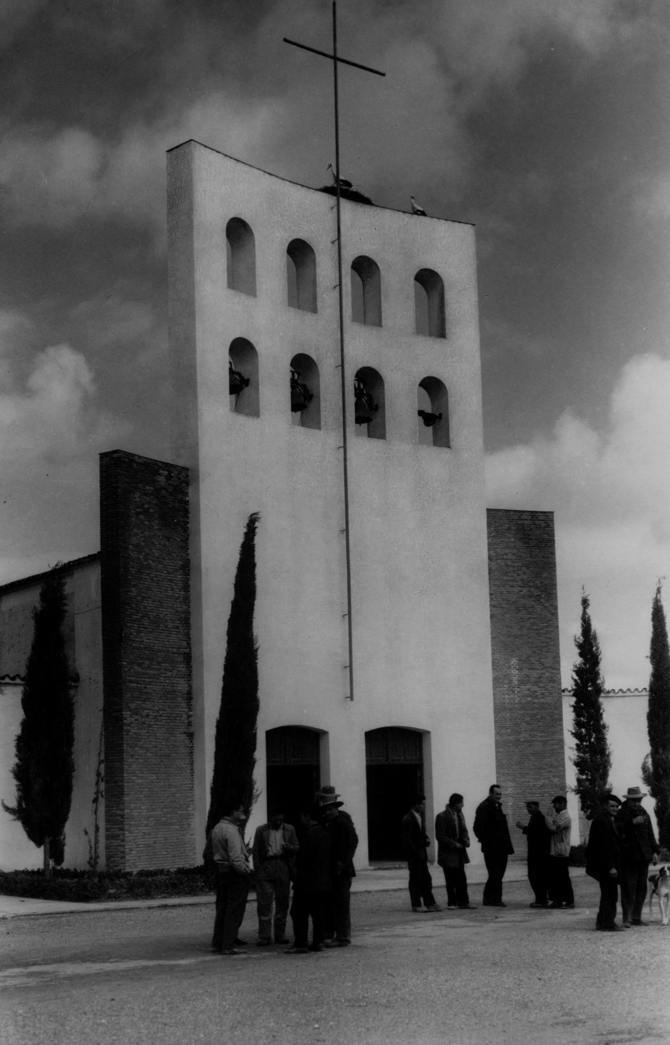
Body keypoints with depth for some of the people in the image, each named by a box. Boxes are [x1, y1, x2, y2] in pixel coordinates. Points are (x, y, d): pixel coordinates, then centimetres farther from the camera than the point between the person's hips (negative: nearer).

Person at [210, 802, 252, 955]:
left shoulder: (216, 828, 12)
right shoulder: (231, 830, -17)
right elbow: (235, 857, -22)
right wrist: (245, 869, -14)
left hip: (221, 871, 9)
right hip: (235, 873, -9)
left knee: (222, 908, 15)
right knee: (234, 910, -3)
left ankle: (217, 943, 20)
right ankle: (228, 946, -2)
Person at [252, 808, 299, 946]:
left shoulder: (289, 830, 12)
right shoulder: (261, 830, 7)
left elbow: (296, 848, 11)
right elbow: (255, 851, 6)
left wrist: (288, 847, -12)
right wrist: (257, 869, -4)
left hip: (283, 867, 2)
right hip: (266, 866, -2)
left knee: (282, 902, 6)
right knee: (264, 903, -6)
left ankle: (280, 934, 14)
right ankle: (264, 936, -4)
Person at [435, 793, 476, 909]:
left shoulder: (459, 815, 9)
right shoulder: (442, 817, -13)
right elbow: (440, 836, -13)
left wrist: (466, 840, -1)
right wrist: (454, 844, -16)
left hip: (459, 853, 6)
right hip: (448, 854, -6)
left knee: (461, 879, 4)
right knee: (451, 880, 2)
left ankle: (463, 902, 8)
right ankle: (451, 903, 11)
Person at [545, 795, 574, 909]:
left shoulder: (565, 817, -13)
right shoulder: (558, 815, 15)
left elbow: (553, 828, -21)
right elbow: (552, 829, 15)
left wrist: (548, 817, -11)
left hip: (561, 853, -9)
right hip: (554, 852, 9)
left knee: (563, 878, -4)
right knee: (554, 877, 10)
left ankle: (569, 901, 2)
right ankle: (557, 900, 15)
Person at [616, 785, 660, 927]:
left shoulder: (644, 813, 16)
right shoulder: (622, 813, -3)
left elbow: (650, 834, 21)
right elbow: (617, 830, -17)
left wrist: (655, 851, 15)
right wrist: (632, 823, -23)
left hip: (643, 856, 6)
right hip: (628, 857, -6)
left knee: (641, 888, 7)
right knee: (628, 888, -9)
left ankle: (636, 917, 14)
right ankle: (626, 918, -6)